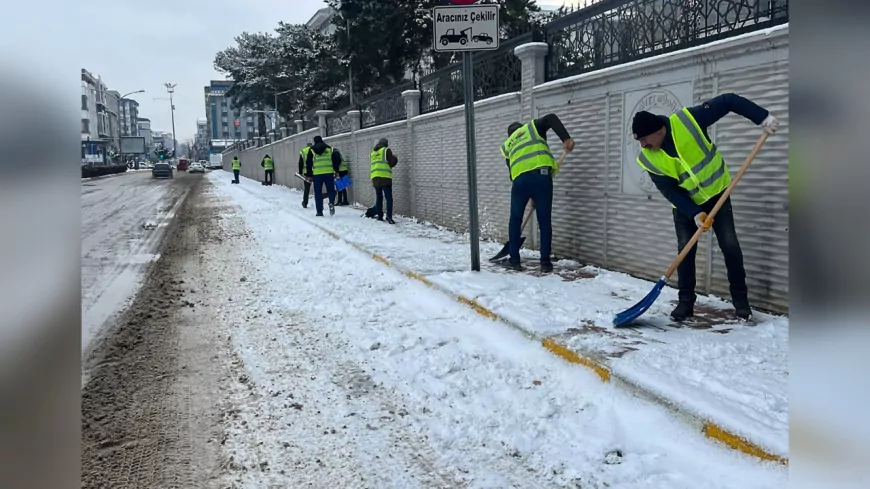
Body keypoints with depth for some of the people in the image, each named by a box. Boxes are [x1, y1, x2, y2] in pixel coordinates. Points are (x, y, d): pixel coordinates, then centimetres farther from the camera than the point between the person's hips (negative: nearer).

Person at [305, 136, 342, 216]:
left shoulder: (312, 150, 9)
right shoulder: (329, 148, 10)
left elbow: (308, 163, 8)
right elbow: (336, 160, 6)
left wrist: (309, 175, 12)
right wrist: (336, 171, 14)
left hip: (317, 174, 0)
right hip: (329, 173, 0)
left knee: (318, 193, 6)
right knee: (331, 190, 11)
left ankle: (319, 212, 6)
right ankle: (331, 203, -19)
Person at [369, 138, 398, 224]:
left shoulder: (373, 152, 19)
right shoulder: (386, 150, 0)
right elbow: (392, 162, -1)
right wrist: (395, 159, 18)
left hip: (375, 177, 6)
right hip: (385, 177, -6)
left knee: (379, 197, 12)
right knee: (388, 197, -6)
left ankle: (379, 215, 12)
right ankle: (389, 216, -17)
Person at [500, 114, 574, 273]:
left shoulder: (507, 145, 31)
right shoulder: (532, 127, 25)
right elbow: (551, 118, 5)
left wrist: (531, 197, 28)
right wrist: (566, 138, -4)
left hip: (520, 179, 2)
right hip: (541, 175, -1)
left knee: (515, 221, 17)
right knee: (545, 221, 8)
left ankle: (514, 260, 19)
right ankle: (545, 262, 9)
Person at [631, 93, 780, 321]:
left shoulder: (687, 120, -26)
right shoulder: (648, 159, -19)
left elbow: (727, 101, -19)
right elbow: (669, 191, -17)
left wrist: (763, 117, -24)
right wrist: (694, 214, -26)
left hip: (717, 193, -1)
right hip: (685, 204, 2)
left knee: (730, 245, -3)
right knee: (685, 249, -4)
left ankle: (740, 298, 9)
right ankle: (686, 301, 7)